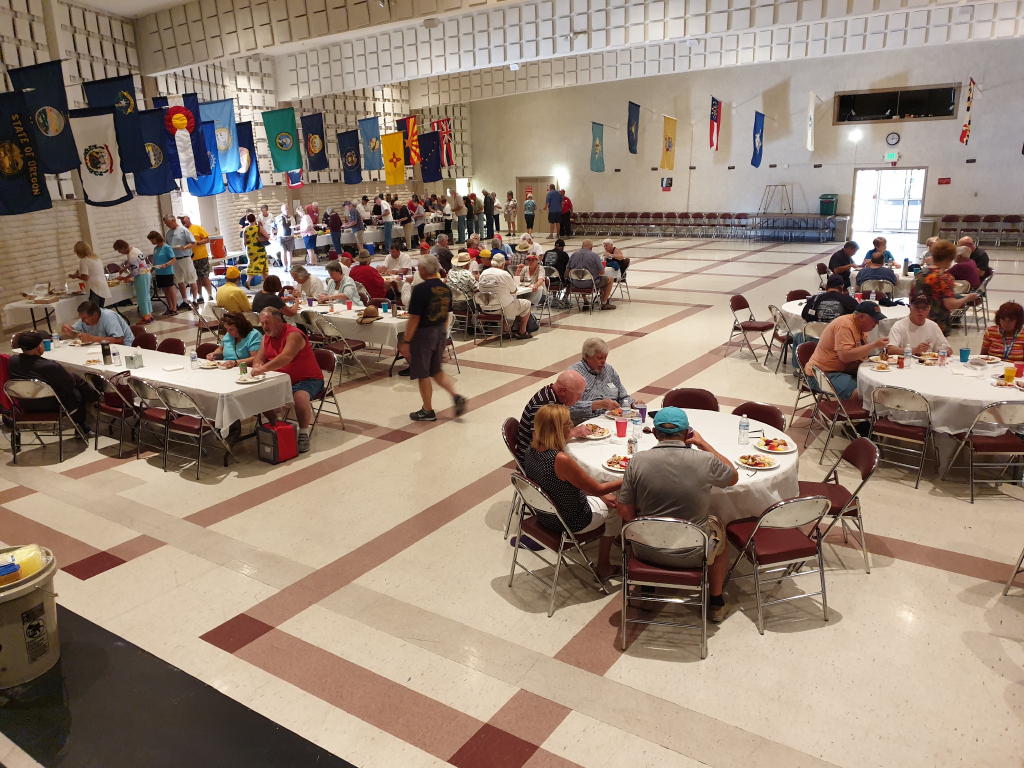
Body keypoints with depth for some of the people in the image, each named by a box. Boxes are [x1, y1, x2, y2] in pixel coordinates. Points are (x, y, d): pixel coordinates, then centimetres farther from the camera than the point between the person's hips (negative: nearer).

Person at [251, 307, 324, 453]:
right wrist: (257, 366, -18)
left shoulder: (294, 335, -19)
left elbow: (286, 357, -35)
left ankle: (304, 432, -16)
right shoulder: (267, 336, 8)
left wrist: (263, 368, -45)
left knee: (300, 396, -36)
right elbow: (259, 358, 7)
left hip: (307, 379, -8)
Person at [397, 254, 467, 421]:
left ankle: (428, 411, 16)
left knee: (422, 374, 7)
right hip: (440, 333, 7)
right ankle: (456, 396, 6)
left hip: (423, 334, -7)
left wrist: (405, 341, -14)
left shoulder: (421, 289, -19)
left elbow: (414, 318, -19)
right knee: (436, 370, 21)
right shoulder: (445, 288, 3)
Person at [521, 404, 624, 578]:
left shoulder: (531, 450, -9)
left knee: (608, 499, 25)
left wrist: (601, 496, 7)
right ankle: (603, 566, 28)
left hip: (544, 515, 8)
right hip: (570, 523, -8)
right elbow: (598, 489, -21)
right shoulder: (561, 460, -34)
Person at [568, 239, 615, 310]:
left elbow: (567, 269, 7)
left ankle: (586, 301, 36)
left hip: (576, 284, 5)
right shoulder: (594, 256, -10)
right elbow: (602, 272, -9)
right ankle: (604, 303, 20)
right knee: (609, 279, 16)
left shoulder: (573, 255, 1)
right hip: (591, 284, -5)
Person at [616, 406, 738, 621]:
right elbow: (734, 477, 7)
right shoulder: (705, 460, -16)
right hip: (691, 554, -1)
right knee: (717, 526, 32)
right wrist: (703, 444, 7)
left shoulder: (638, 460, -15)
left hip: (646, 551, 1)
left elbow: (625, 512, -8)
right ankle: (716, 602, 41)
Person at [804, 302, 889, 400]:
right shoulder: (844, 325, -19)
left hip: (845, 369, 10)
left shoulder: (859, 326, 10)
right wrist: (874, 345, -25)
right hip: (826, 373, -10)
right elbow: (845, 356, -29)